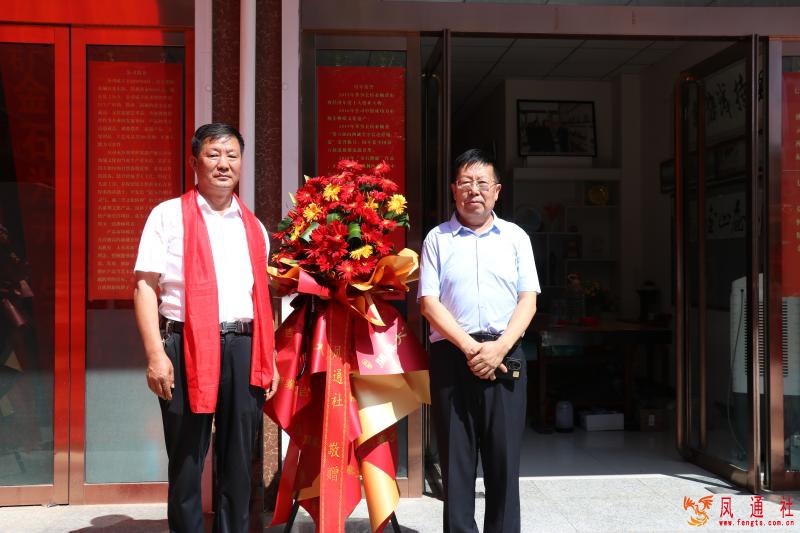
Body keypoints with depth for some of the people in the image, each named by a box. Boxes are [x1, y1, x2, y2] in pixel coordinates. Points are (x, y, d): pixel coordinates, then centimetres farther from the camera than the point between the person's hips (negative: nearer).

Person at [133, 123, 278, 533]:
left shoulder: (254, 227, 16)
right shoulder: (169, 215, 2)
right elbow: (145, 286, -4)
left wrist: (269, 358, 13)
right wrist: (155, 353, -14)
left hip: (244, 349, 4)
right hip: (188, 347, -4)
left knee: (239, 461, 10)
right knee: (186, 461, 6)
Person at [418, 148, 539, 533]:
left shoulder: (515, 237, 11)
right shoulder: (437, 238, 8)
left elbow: (528, 300, 5)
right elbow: (428, 302, 0)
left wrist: (498, 348, -10)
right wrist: (469, 347, -11)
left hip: (505, 356, 1)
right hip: (452, 354, 0)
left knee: (504, 457, 2)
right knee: (456, 457, 3)